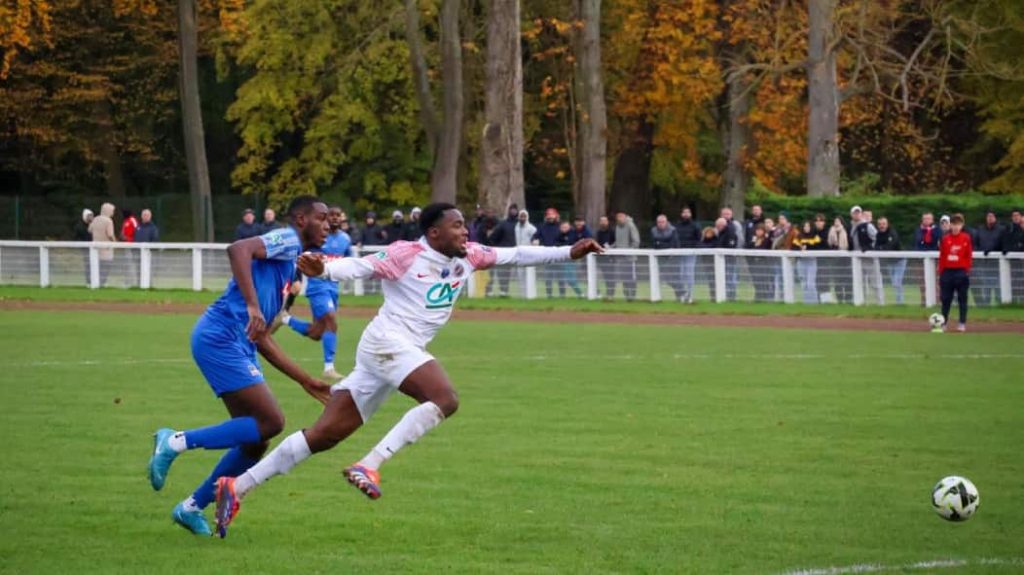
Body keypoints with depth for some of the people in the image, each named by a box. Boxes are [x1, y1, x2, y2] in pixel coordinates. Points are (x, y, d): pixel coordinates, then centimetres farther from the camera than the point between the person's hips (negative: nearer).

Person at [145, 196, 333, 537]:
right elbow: (238, 249, -23)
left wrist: (305, 381, 29)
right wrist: (252, 306, -32)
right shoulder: (287, 241, -2)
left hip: (239, 345, 10)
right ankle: (176, 442, -9)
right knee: (270, 422, -15)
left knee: (254, 442, 9)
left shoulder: (291, 264, 26)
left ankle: (192, 508, 20)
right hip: (221, 338, -10)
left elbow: (261, 340, 28)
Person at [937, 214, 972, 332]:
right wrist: (941, 273, 3)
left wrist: (967, 271, -8)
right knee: (946, 299, 5)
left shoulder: (966, 238, 0)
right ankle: (943, 322, 12)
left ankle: (962, 323, 5)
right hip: (947, 272, 2)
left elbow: (969, 256, 0)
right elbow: (941, 257, 7)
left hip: (961, 272, -2)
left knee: (962, 298, 1)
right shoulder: (945, 239, 6)